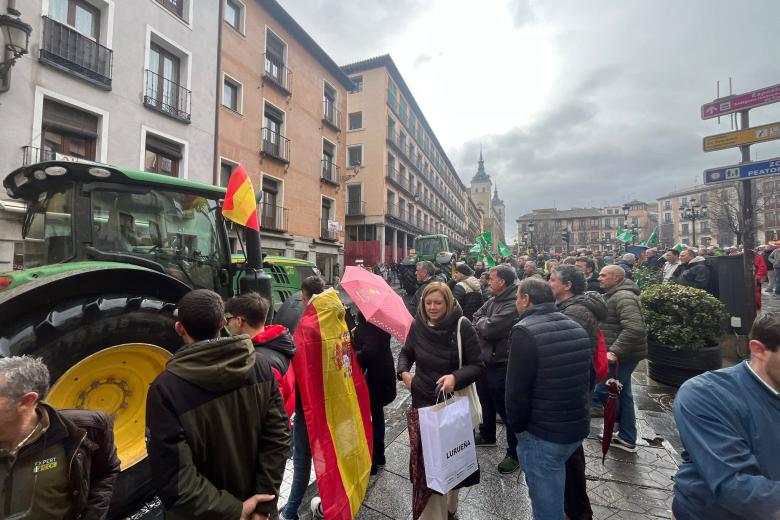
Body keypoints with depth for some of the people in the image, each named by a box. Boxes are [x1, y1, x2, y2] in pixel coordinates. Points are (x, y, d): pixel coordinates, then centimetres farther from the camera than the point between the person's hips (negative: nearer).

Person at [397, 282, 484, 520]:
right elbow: (406, 352, 11)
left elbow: (478, 365, -11)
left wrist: (456, 377, -28)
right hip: (422, 403, 2)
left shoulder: (462, 326, -16)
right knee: (425, 462, 5)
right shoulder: (418, 325, -6)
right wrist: (403, 371, -8)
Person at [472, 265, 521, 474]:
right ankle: (487, 435, 47)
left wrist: (482, 322, -9)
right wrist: (485, 324, -14)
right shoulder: (492, 301, 6)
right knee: (486, 402, 25)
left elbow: (490, 329, -28)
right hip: (484, 359, 9)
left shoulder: (513, 305, -24)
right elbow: (475, 319, 4)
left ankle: (515, 453, 23)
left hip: (500, 364, -9)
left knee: (506, 409, 5)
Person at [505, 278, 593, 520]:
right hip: (578, 427, 8)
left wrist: (517, 427, -5)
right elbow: (589, 377, 13)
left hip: (542, 434, -7)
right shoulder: (577, 328, 4)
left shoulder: (525, 331, -21)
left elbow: (516, 390, -21)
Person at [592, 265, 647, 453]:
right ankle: (627, 439, 30)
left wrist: (615, 351, -33)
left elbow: (634, 328, -31)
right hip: (621, 353, 11)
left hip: (622, 355, -11)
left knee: (602, 392, -3)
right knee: (622, 394, 17)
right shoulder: (615, 295, 14)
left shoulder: (624, 297, -20)